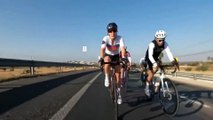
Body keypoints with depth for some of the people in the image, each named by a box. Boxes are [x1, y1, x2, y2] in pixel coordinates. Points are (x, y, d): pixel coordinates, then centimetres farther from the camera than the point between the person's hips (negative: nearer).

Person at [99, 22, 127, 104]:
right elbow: (102, 49, -38)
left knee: (118, 75, -4)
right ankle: (107, 78, -16)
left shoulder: (120, 38, -25)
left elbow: (122, 48, -37)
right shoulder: (105, 38, -26)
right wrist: (101, 58, -55)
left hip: (116, 56, 1)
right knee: (107, 60, -39)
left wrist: (123, 57, -55)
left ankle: (119, 93, 14)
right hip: (108, 55, -1)